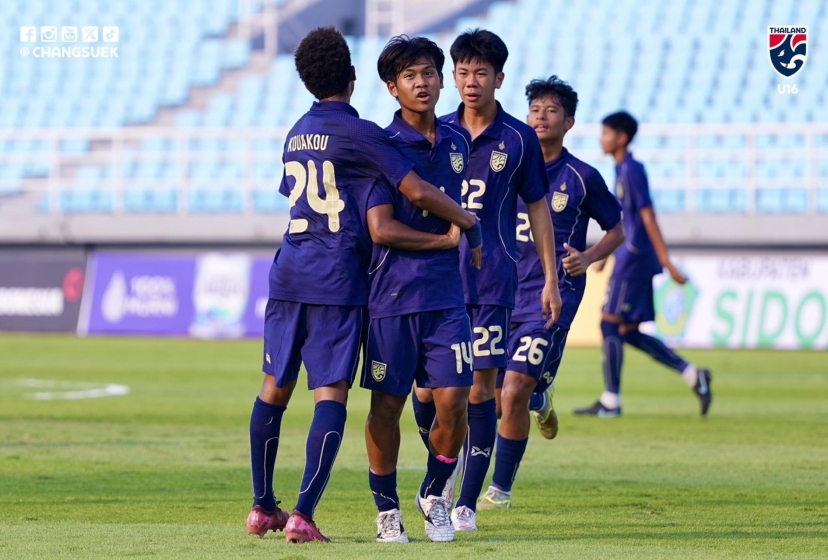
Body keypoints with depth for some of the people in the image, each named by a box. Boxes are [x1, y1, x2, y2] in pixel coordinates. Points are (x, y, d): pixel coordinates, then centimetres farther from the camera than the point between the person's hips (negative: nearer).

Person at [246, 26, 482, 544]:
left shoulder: (297, 133, 14)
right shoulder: (359, 134, -9)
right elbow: (418, 191, -15)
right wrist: (468, 222, 0)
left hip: (289, 272, 7)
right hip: (336, 281, -7)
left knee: (275, 388, 13)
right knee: (331, 394, -6)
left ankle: (263, 507, 20)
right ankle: (303, 516, -14)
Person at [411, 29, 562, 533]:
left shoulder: (519, 139, 2)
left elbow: (537, 209, 8)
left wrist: (551, 279, 6)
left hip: (493, 282, -2)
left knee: (480, 390, -5)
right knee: (425, 389, -1)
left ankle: (468, 503, 1)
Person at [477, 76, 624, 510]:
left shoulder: (583, 178, 0)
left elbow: (617, 230, 10)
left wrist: (586, 258, -7)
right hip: (505, 292, 4)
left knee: (513, 392, -15)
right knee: (488, 397, 4)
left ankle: (502, 489, -1)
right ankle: (540, 400, 39)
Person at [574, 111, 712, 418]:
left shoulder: (632, 170, -13)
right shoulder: (622, 170, 16)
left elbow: (647, 217, -18)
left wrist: (666, 262, -21)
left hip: (634, 259, -10)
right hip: (629, 258, 10)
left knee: (611, 323, -6)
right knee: (628, 330, 9)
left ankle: (610, 401, -3)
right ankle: (692, 375, 9)